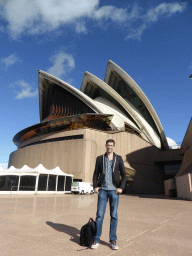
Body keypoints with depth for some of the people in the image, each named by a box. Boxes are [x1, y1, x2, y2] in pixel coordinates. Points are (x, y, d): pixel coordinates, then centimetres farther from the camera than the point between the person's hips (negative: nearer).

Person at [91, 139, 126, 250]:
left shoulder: (118, 158, 5)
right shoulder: (100, 158, 7)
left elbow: (124, 174, 5)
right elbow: (96, 173, 10)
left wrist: (121, 187, -5)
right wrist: (95, 186, -1)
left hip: (114, 190, 0)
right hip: (102, 190, 1)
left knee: (114, 215, 7)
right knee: (99, 214, 2)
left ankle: (113, 241, 20)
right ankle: (96, 240, 14)